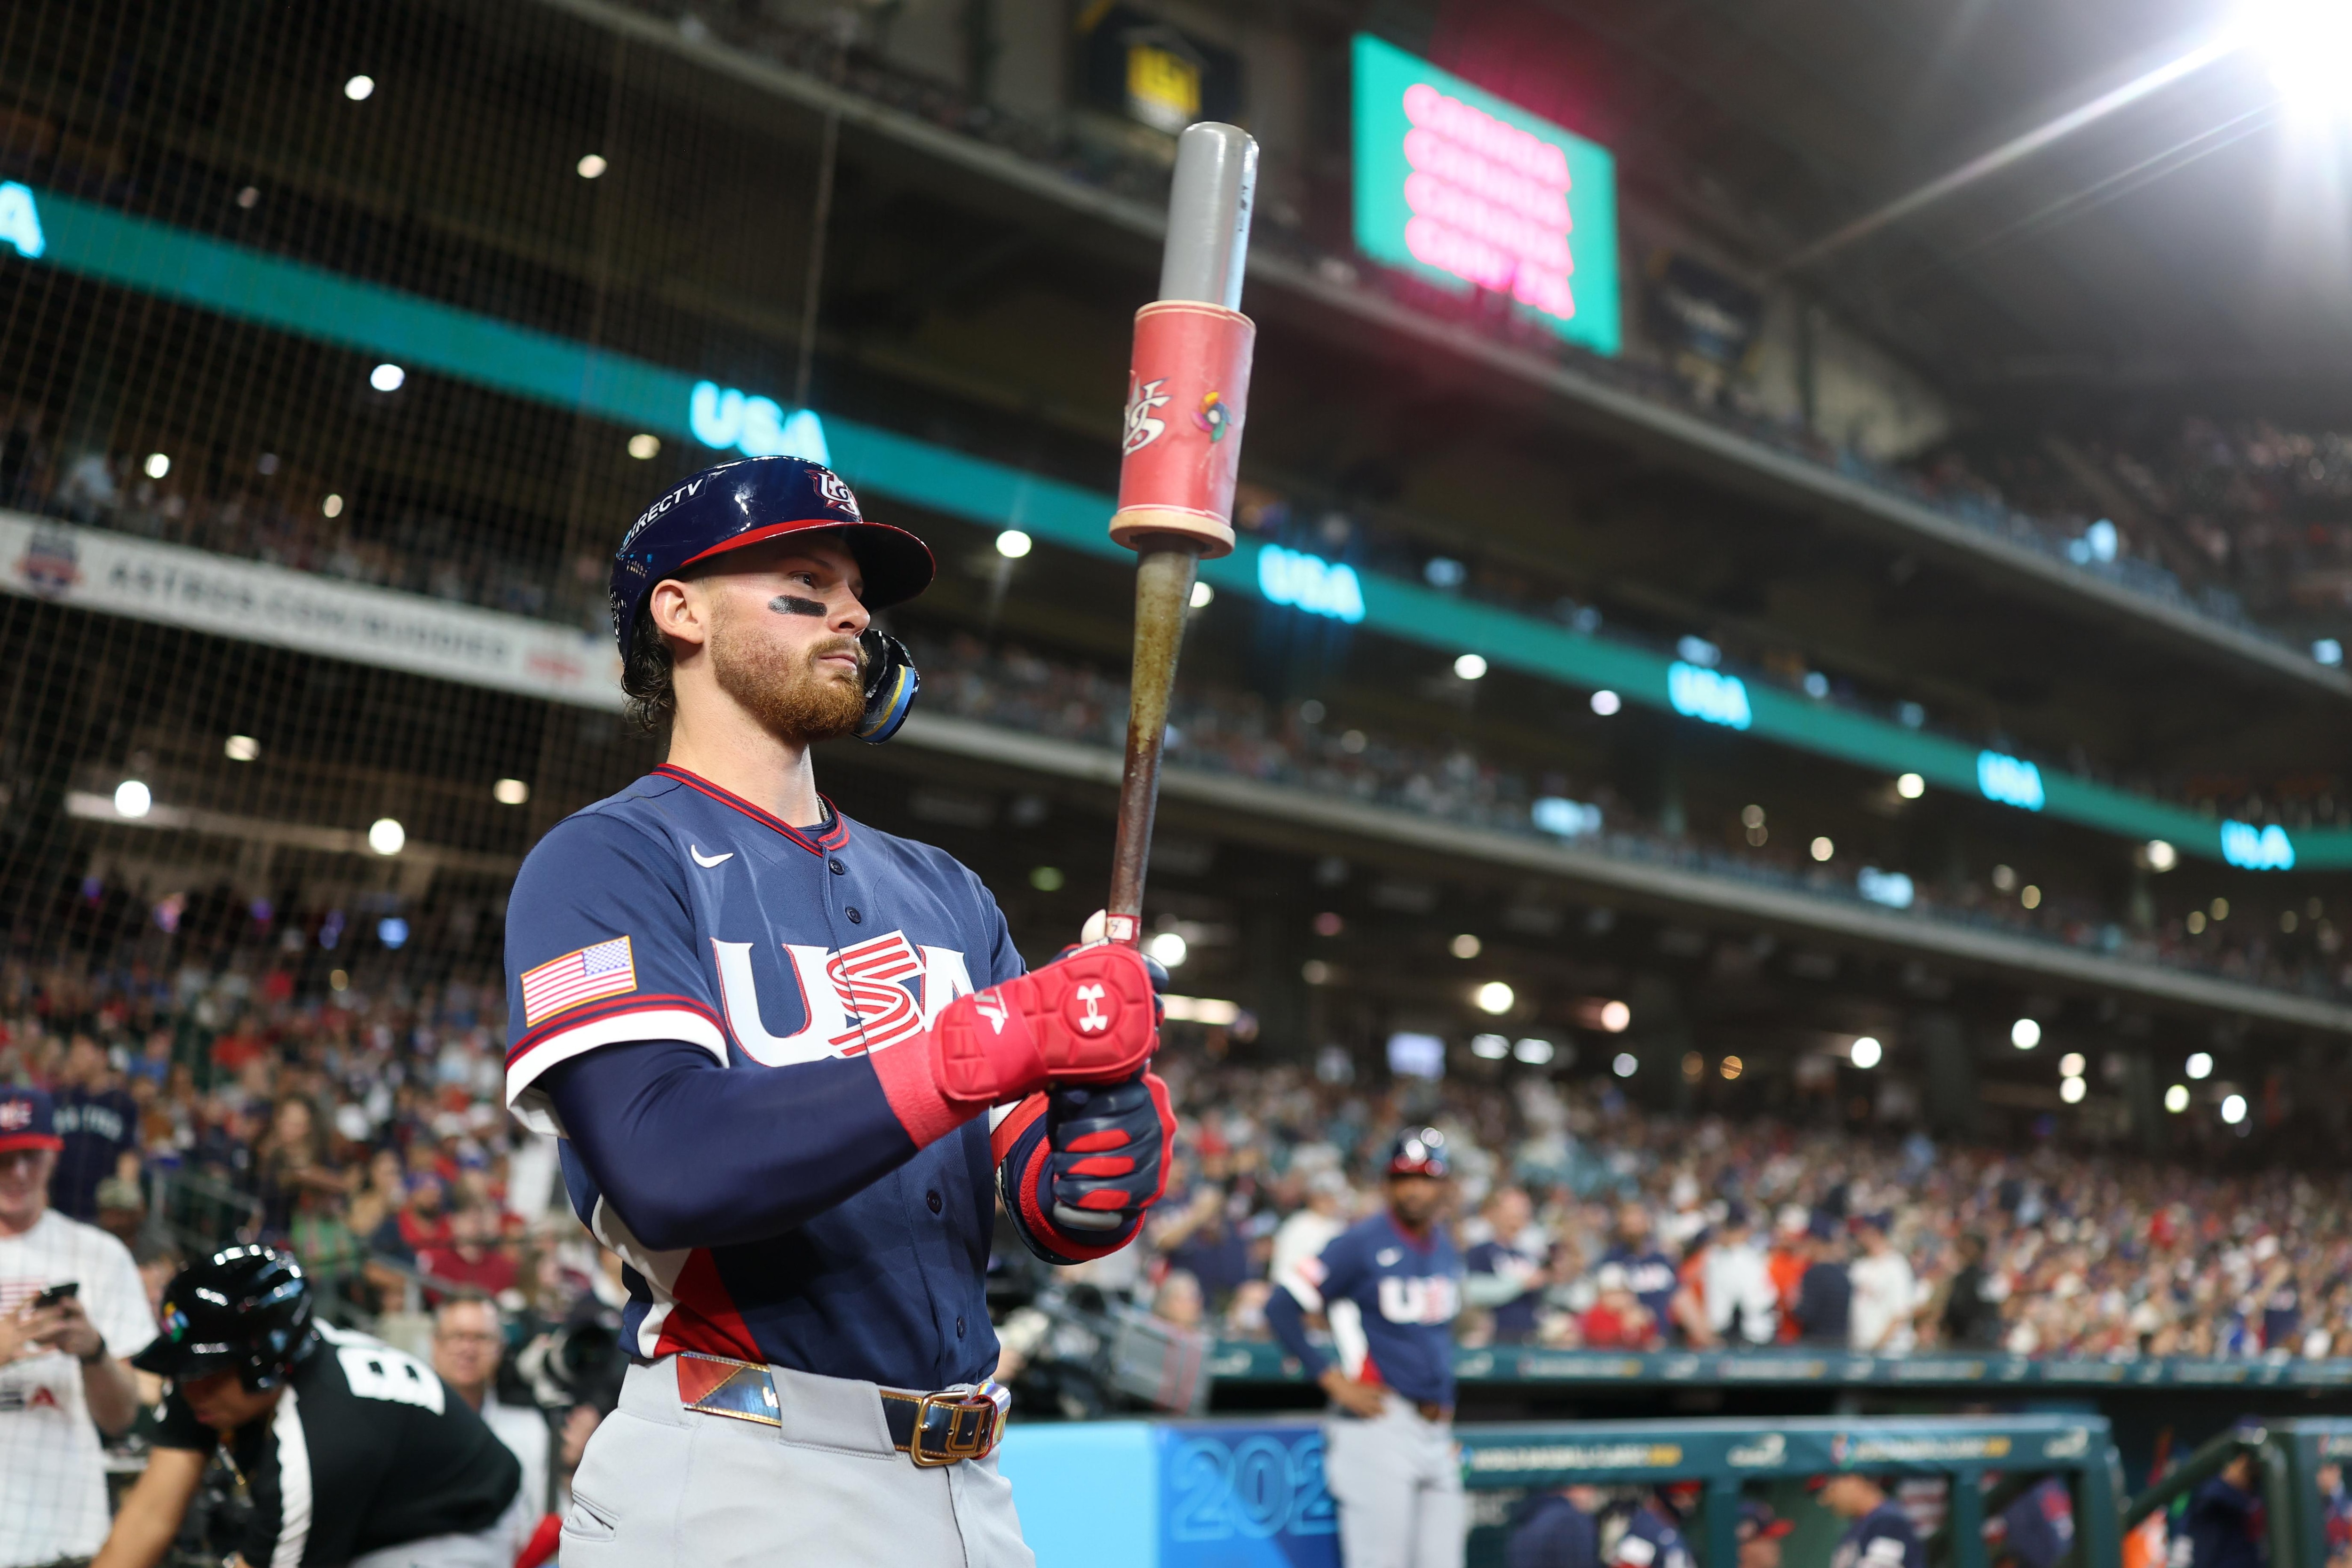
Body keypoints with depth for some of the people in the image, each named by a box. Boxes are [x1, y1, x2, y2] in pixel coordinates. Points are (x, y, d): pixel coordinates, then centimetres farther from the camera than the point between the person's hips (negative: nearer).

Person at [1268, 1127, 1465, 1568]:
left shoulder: (1447, 1248, 14)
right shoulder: (1363, 1242, -8)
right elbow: (1281, 1306, -11)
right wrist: (1334, 1380, -13)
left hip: (1437, 1430, 7)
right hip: (1380, 1425, -7)